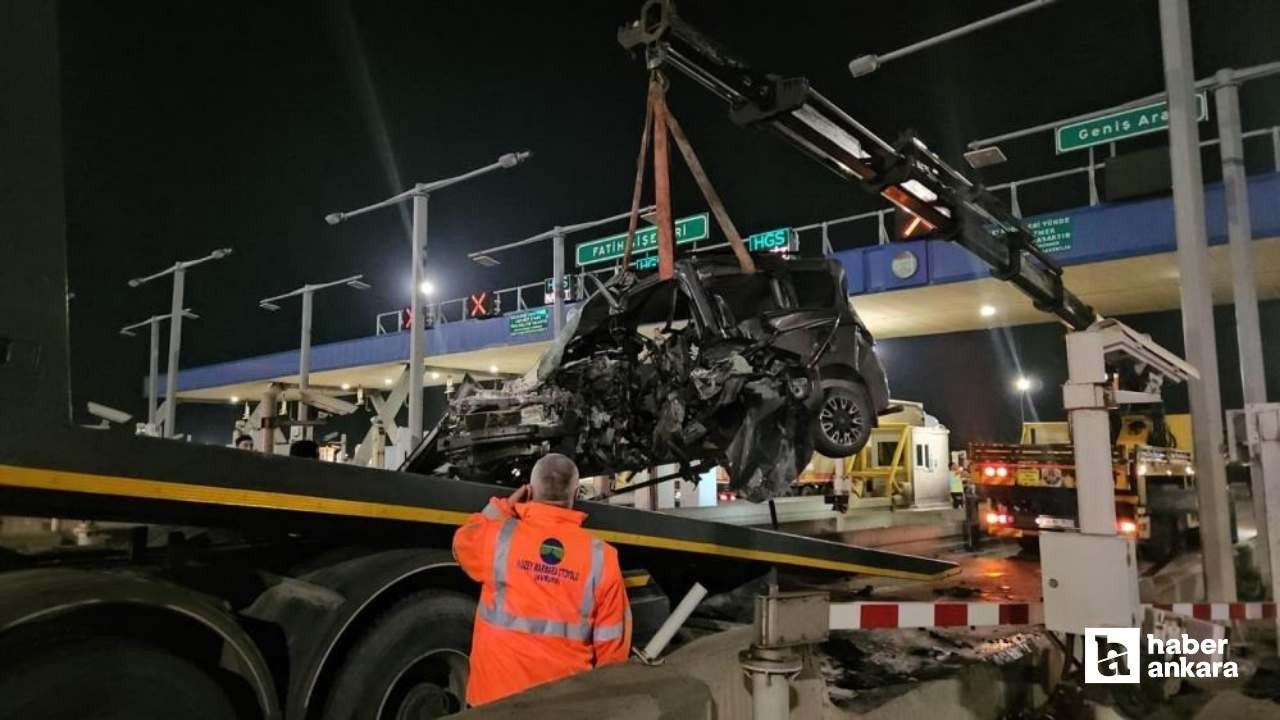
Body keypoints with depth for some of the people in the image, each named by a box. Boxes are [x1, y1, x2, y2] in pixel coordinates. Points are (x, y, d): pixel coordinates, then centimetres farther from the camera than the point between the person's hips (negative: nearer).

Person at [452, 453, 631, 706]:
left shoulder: (499, 537, -12)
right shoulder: (601, 556, -9)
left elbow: (464, 541, 13)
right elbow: (612, 638, -2)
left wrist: (503, 506, 17)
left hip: (497, 693, 0)